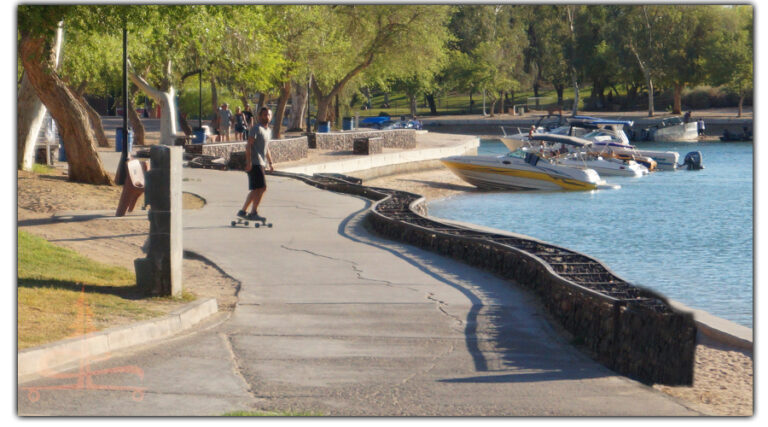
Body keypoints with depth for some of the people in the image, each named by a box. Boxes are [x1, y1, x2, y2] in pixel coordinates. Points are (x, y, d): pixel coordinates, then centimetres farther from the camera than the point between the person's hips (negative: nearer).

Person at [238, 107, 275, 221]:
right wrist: (248, 161, -23)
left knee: (255, 190, 11)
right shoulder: (256, 129, -9)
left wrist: (270, 163, 23)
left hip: (261, 163, 9)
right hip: (254, 163, -9)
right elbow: (248, 145, -16)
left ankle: (243, 211, 17)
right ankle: (254, 213, -9)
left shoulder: (269, 131, 19)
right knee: (261, 188, -13)